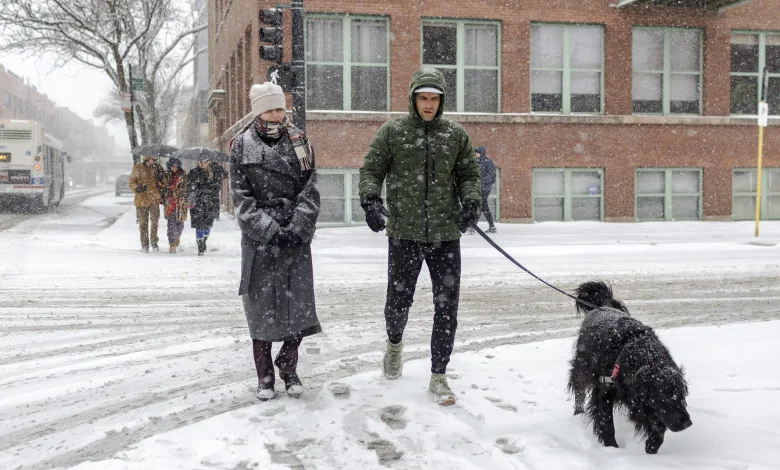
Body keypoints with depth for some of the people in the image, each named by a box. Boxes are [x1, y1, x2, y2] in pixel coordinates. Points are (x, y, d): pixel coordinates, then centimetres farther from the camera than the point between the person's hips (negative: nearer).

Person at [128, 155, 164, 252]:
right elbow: (131, 183, 3)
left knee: (155, 220, -1)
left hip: (154, 199, 2)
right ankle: (145, 244, 14)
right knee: (143, 222, 5)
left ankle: (154, 241, 15)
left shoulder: (158, 168, 6)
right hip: (142, 199, -1)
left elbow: (162, 185, 11)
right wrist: (137, 188, -16)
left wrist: (161, 178, -10)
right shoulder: (137, 169, -2)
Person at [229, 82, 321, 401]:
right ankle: (264, 376, 15)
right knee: (261, 307, 2)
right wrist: (270, 231, -12)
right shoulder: (242, 146, 2)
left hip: (297, 237, 1)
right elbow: (241, 198, -3)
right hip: (259, 238, -1)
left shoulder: (299, 142, 7)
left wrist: (298, 229, -11)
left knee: (300, 305, 0)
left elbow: (310, 191, 2)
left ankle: (288, 367, 20)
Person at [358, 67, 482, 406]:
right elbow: (371, 169, 3)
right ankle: (395, 342, 43)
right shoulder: (392, 132, 2)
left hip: (446, 235, 1)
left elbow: (469, 174, 12)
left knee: (447, 307, 0)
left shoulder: (456, 135, 7)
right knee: (399, 301, 8)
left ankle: (438, 377, 13)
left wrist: (470, 202, -7)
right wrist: (370, 199, -15)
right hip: (404, 234, -1)